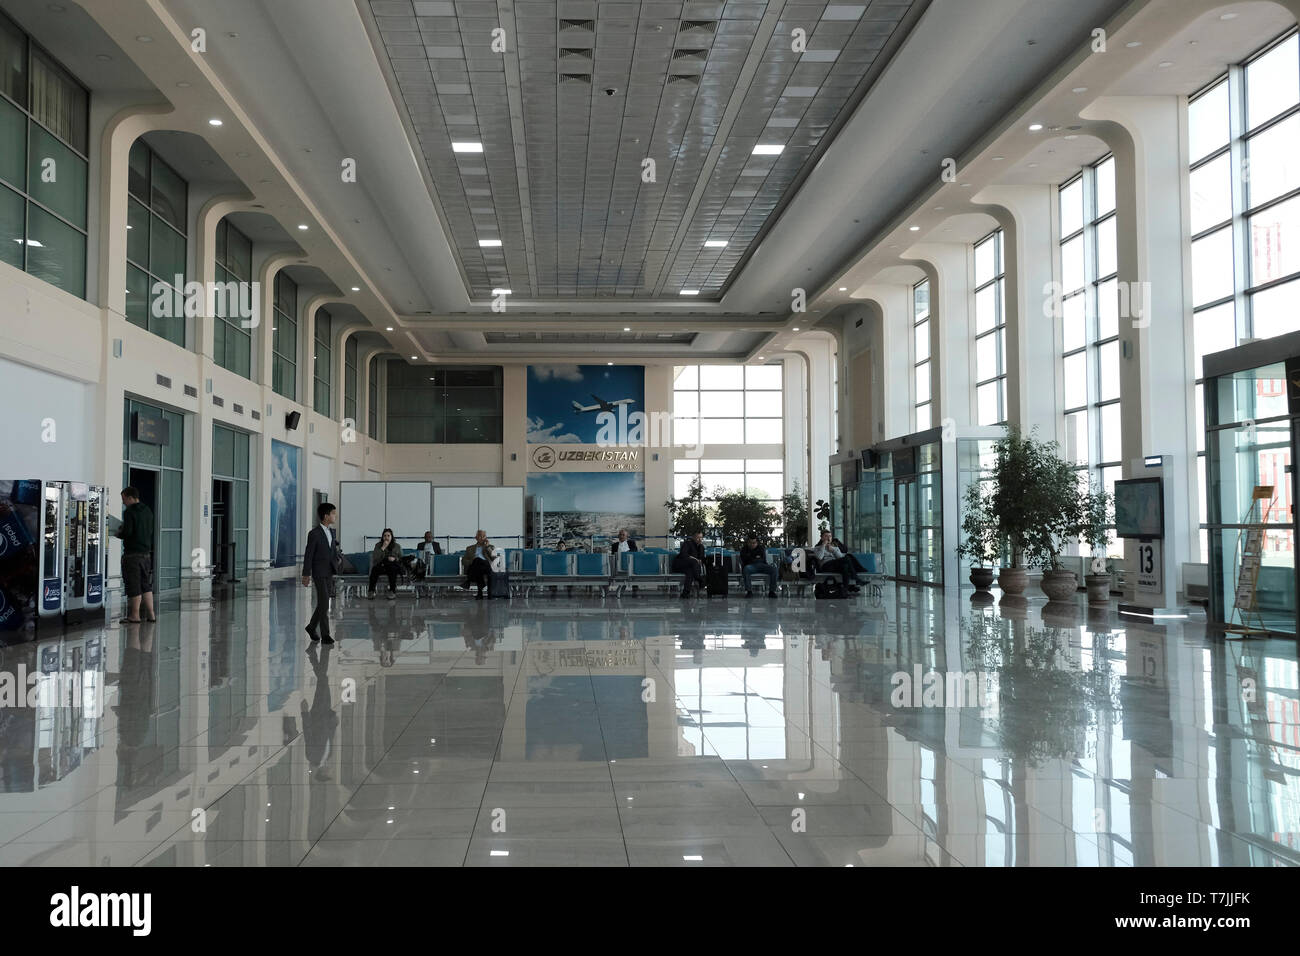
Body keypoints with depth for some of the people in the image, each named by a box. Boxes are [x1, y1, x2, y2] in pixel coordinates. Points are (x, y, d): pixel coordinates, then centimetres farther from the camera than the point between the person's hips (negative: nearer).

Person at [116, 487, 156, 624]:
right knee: (146, 585, 12)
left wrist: (119, 533, 4)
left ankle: (135, 616, 2)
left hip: (132, 553, -7)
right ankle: (150, 614, 13)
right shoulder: (148, 511, 12)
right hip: (146, 553, 7)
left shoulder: (129, 512, -11)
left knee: (134, 586, -2)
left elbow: (127, 532, -18)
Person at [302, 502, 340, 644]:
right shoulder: (314, 533, -11)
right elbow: (308, 555, -10)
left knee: (323, 603, 14)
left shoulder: (331, 532, 11)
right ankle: (325, 635, -3)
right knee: (324, 604, -8)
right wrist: (306, 575, -10)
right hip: (319, 573, -7)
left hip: (329, 573, 7)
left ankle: (312, 627, 31)